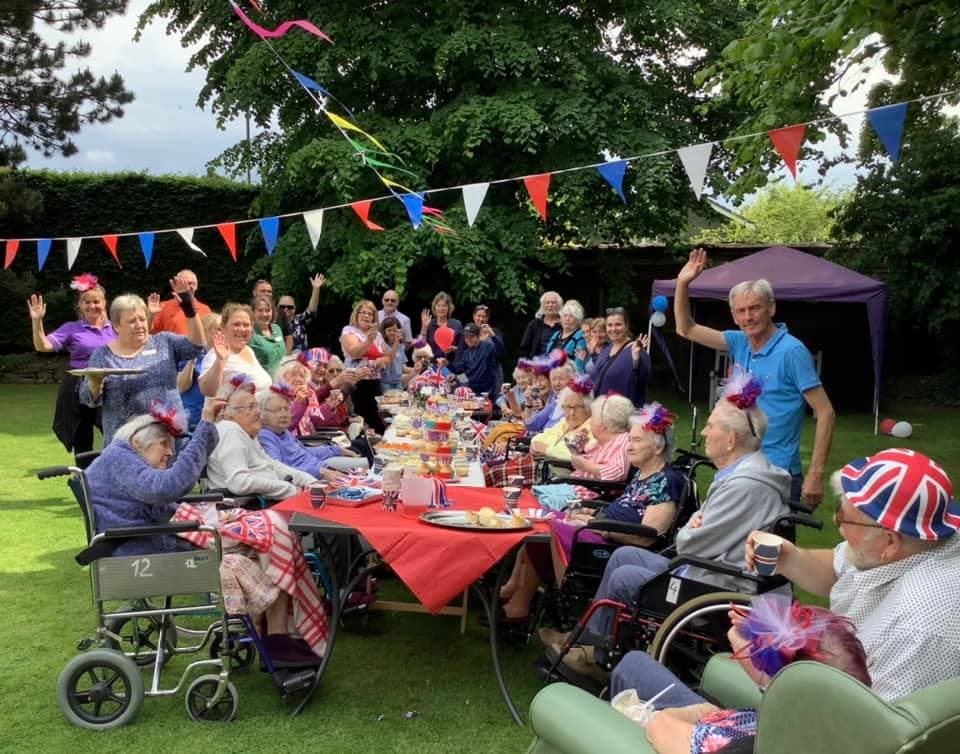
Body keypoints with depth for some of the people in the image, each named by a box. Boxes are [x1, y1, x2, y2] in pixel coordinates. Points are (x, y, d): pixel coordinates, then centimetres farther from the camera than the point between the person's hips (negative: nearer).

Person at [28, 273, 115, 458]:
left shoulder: (114, 328, 7)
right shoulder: (71, 329, 0)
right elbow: (43, 346, -9)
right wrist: (37, 321, -23)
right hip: (78, 390, -1)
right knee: (82, 445, 9)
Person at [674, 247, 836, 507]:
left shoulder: (792, 351, -13)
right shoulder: (739, 344, 6)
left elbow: (825, 413, -14)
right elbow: (686, 329, 14)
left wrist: (815, 475, -19)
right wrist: (683, 284, 0)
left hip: (778, 475, -7)